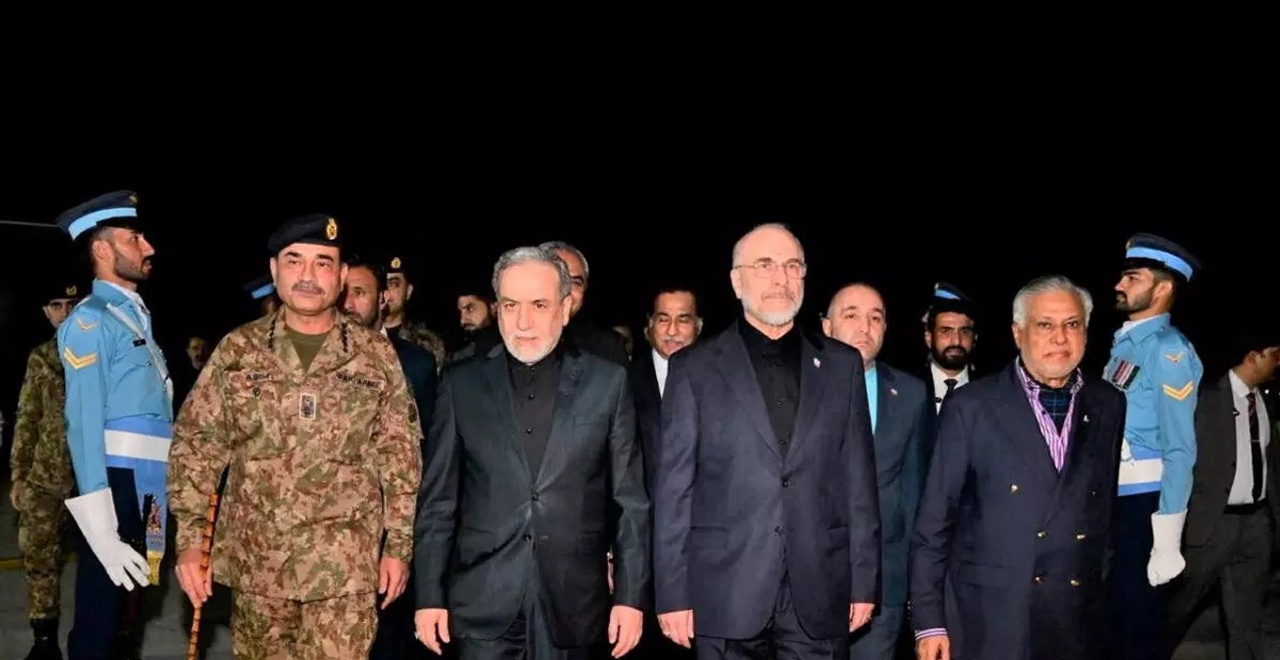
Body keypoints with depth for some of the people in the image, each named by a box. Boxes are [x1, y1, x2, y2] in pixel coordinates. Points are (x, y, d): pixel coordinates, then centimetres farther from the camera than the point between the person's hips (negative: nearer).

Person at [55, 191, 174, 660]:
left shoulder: (136, 315, 15)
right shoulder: (91, 321, -11)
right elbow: (84, 422, -18)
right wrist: (102, 529, -23)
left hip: (147, 486, 9)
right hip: (118, 482, -8)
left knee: (126, 617, 20)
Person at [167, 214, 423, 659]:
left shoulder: (376, 355, 0)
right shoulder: (237, 350, 1)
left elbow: (400, 455, 2)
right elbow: (195, 445, 2)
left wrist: (399, 543, 0)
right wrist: (189, 539, -4)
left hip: (345, 566, -1)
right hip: (255, 560, 2)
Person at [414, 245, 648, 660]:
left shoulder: (607, 382, 0)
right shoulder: (462, 385, 2)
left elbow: (630, 501, 1)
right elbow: (438, 500, 4)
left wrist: (631, 595, -3)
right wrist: (429, 596, 1)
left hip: (572, 605, 0)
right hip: (483, 603, 0)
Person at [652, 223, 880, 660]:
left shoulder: (842, 365, 8)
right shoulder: (694, 368, 1)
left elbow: (858, 480, 7)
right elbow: (673, 488, -1)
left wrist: (864, 581, 4)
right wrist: (673, 593, -5)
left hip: (819, 595, 2)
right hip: (726, 595, -2)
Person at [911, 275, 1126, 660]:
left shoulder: (1109, 406, 6)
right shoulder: (970, 406, -6)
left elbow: (1109, 509, 12)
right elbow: (934, 520, -6)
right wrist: (929, 621, -7)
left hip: (1079, 624, 3)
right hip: (988, 621, -3)